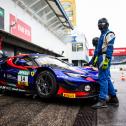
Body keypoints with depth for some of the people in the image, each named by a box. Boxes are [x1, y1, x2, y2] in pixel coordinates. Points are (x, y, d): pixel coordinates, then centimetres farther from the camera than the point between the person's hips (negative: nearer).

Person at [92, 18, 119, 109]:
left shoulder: (109, 34, -4)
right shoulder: (102, 35, 25)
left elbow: (110, 48, -16)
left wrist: (106, 60, -25)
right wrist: (96, 58, 24)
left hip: (105, 58, -10)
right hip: (101, 58, 10)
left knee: (103, 78, -14)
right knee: (107, 78, 11)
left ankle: (102, 101, -13)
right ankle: (114, 98, 18)